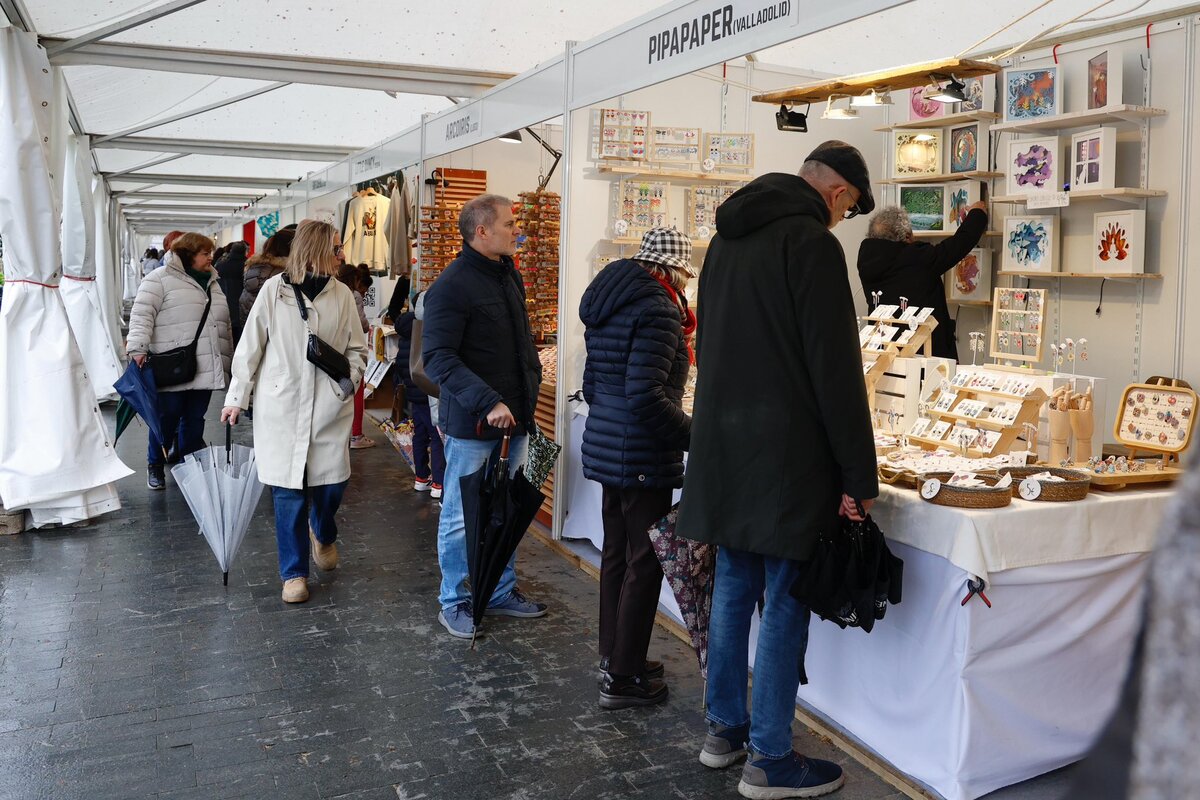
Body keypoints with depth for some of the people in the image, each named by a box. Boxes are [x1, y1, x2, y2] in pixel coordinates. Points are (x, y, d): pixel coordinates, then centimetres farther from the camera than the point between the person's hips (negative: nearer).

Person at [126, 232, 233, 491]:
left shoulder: (212, 283, 18)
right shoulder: (160, 279, -4)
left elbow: (225, 324, 23)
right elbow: (142, 315, -10)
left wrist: (227, 360, 21)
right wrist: (138, 348, -20)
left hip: (205, 368, 6)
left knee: (195, 419, 10)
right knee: (168, 417, 1)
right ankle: (155, 466, 19)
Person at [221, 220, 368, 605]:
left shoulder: (342, 295, 3)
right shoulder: (274, 289, -3)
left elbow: (357, 349, 11)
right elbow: (250, 347, 2)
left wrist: (350, 376, -9)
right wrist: (236, 397, 3)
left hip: (329, 407, 2)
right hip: (281, 405, -2)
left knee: (332, 482, 2)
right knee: (288, 490, 2)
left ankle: (323, 533, 38)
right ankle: (294, 572, 17)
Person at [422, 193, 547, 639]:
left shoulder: (509, 275, 12)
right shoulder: (452, 285, -15)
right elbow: (437, 358, -21)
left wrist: (528, 390, 13)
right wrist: (488, 403, -28)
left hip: (514, 418, 8)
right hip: (472, 423, -8)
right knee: (462, 516, 5)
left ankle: (501, 593, 30)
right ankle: (454, 602, 20)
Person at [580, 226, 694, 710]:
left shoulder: (610, 303, 12)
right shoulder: (657, 308, -17)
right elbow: (645, 395, -24)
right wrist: (695, 434, -16)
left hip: (606, 445, 9)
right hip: (641, 453, -9)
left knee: (617, 552, 18)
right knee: (644, 562, 1)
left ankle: (614, 656, 32)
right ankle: (622, 678, 9)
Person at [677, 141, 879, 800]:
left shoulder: (727, 238, 14)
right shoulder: (812, 243, -13)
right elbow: (836, 371, -17)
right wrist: (858, 475, -13)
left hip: (723, 448, 8)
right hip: (783, 458, -8)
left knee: (733, 589, 16)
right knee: (784, 604, 1)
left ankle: (724, 729, 28)